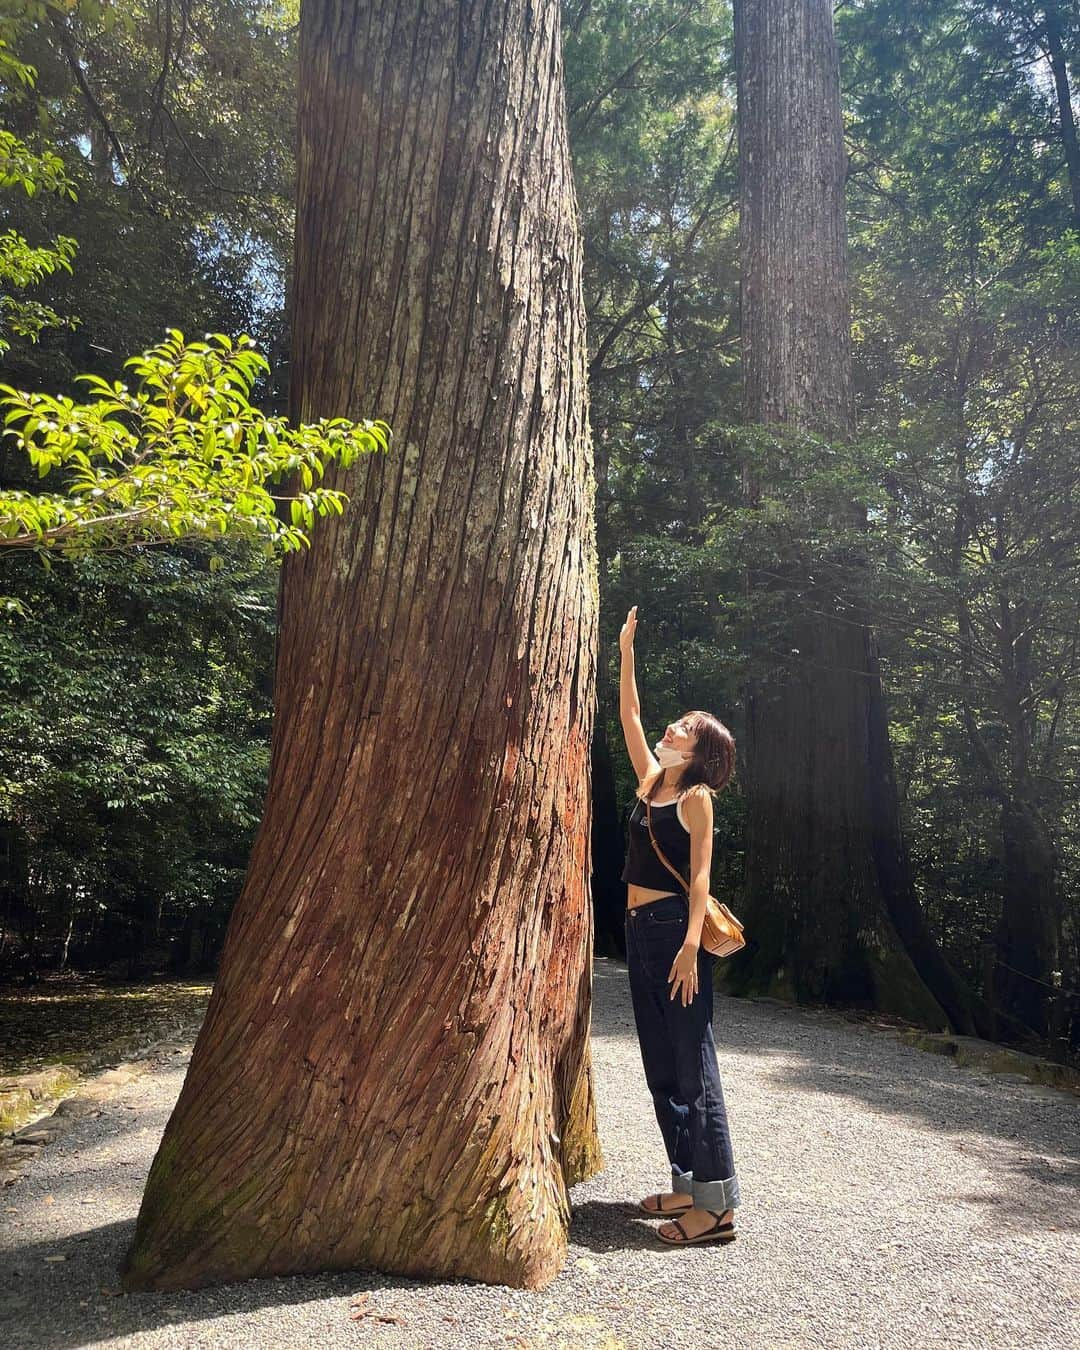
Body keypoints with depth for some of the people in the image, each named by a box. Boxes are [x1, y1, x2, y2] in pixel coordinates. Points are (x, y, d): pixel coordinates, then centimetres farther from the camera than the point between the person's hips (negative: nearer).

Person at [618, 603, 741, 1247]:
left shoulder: (697, 796, -7)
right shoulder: (651, 781, 13)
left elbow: (700, 874, -14)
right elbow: (630, 718, 18)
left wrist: (691, 946, -22)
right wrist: (627, 653, 16)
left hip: (675, 929, -8)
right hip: (641, 929, 8)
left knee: (691, 1064, -5)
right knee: (661, 1064, 12)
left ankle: (717, 1204, 2)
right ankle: (688, 1184, 23)